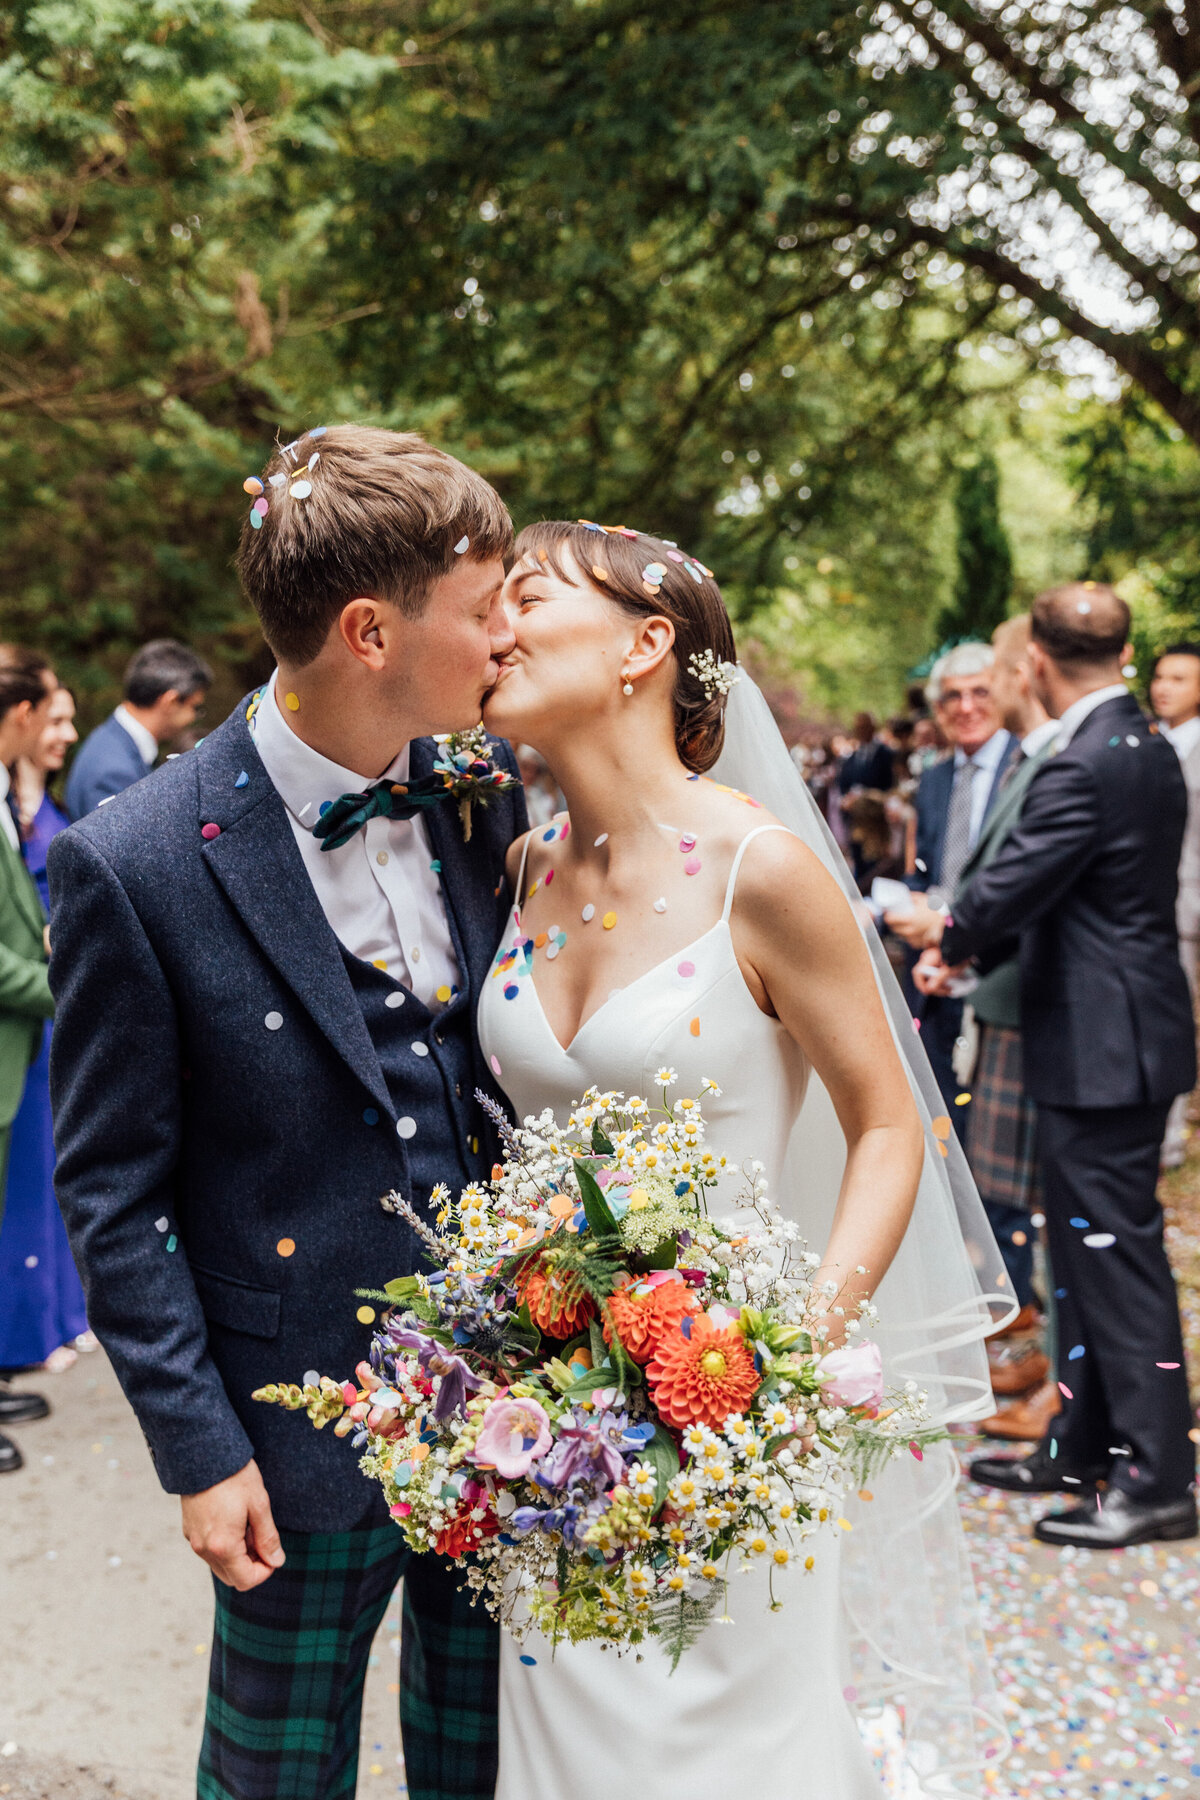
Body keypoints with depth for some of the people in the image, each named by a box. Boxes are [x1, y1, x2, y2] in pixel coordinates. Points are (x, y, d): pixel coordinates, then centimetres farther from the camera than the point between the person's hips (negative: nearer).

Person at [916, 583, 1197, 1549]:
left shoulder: (1083, 768, -21)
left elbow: (1010, 889, -18)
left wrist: (949, 935, 2)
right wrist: (969, 942, 13)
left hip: (1103, 1047, -10)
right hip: (1119, 1040, 10)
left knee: (1118, 1255, -3)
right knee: (1089, 1250, 17)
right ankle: (1082, 1446, 28)